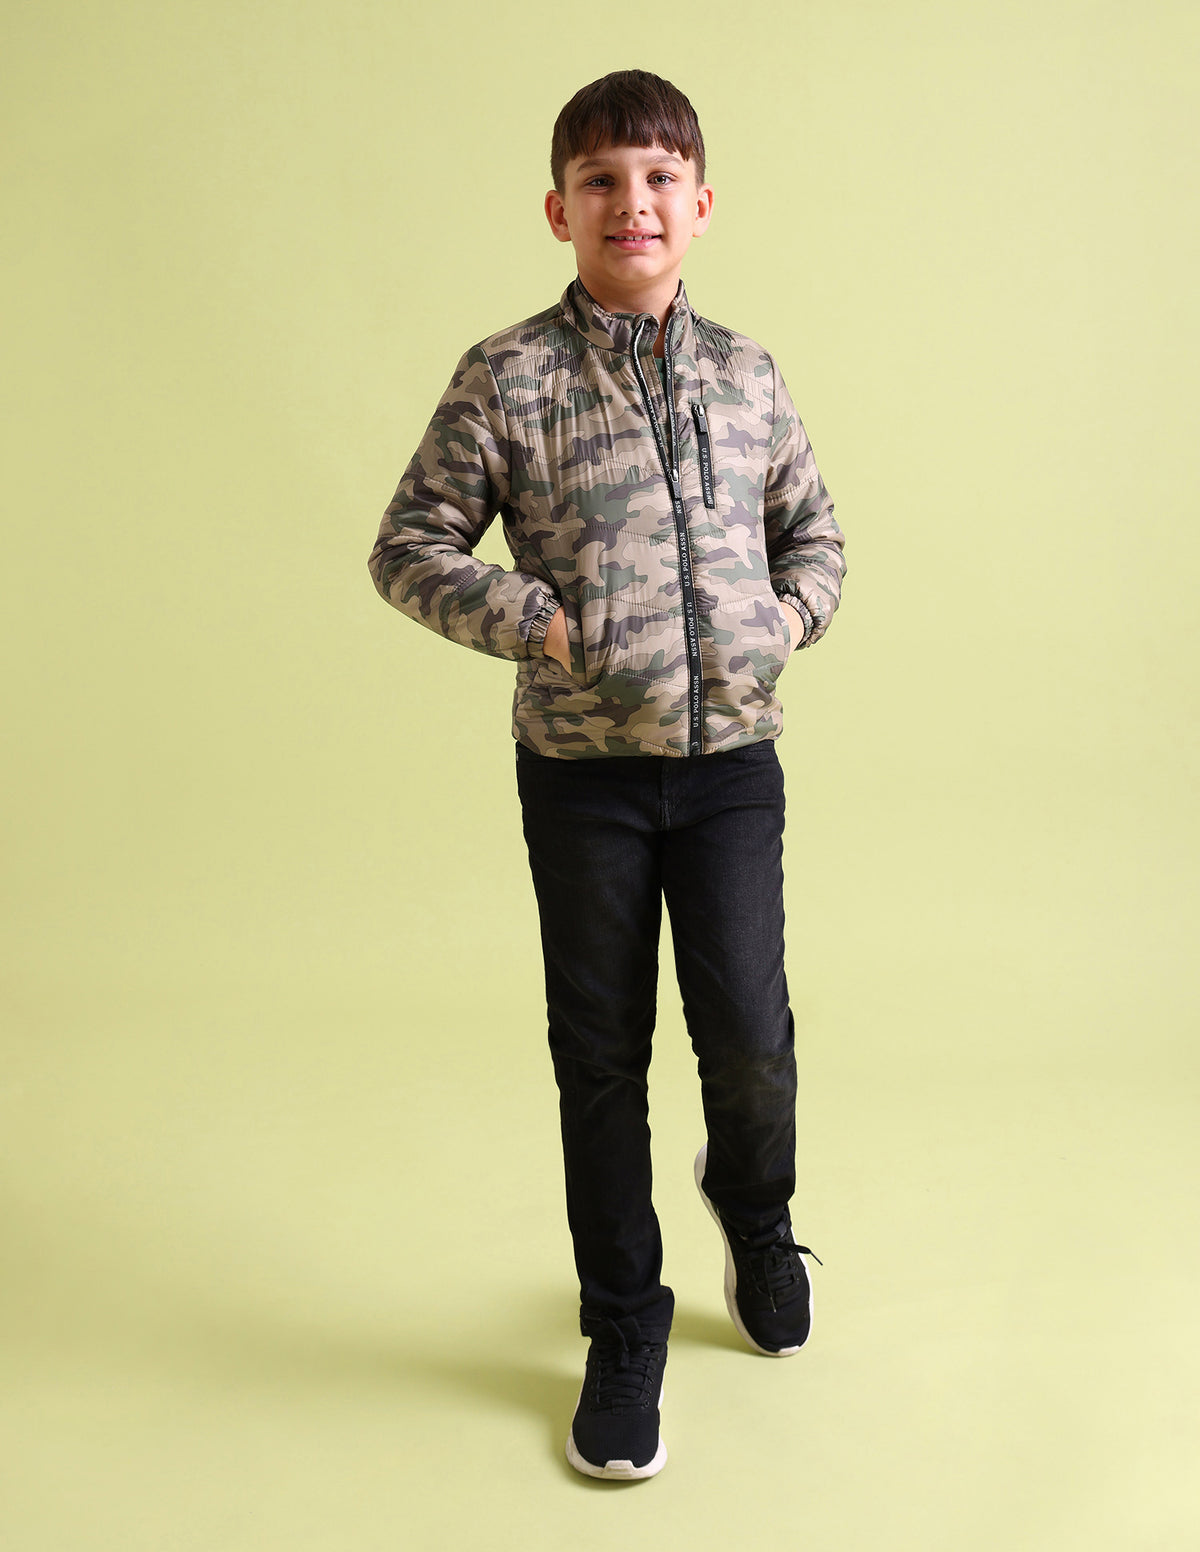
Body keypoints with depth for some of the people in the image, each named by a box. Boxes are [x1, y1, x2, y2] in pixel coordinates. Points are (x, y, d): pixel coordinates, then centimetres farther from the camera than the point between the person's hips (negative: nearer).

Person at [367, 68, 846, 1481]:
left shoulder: (745, 374, 7)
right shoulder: (507, 378, -4)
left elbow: (812, 527, 18)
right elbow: (411, 547, -2)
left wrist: (790, 615, -1)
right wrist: (541, 624, -12)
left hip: (730, 755, 2)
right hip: (583, 768, -2)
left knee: (749, 1034, 0)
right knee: (601, 1054, 7)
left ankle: (754, 1209, 37)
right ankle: (624, 1333, 27)